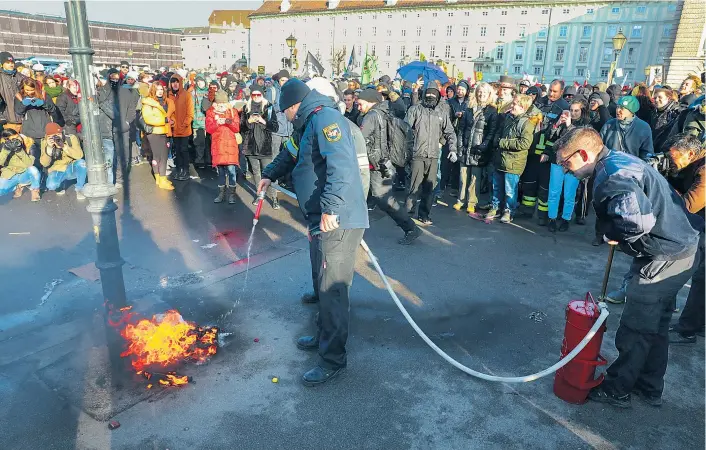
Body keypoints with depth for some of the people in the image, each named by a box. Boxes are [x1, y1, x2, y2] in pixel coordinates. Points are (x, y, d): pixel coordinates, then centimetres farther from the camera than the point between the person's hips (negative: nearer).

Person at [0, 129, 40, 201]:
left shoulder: (28, 144, -12)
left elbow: (29, 164, -20)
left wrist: (20, 151, -31)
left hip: (25, 174, -2)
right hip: (9, 177, 2)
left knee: (33, 169, -35)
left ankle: (34, 190, -8)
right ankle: (19, 186, 6)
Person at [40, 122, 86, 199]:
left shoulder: (71, 138, -11)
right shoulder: (45, 142, -8)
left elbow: (79, 155, -24)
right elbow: (44, 164, -14)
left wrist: (63, 146, -35)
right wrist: (49, 148, -27)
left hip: (71, 169, 0)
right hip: (56, 171, 0)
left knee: (81, 162, -32)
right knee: (51, 185, -31)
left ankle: (79, 189, -12)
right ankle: (61, 185, 10)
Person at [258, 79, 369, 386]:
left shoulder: (325, 117, -13)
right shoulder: (310, 125, 20)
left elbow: (341, 164, -28)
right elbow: (291, 154, 39)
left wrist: (330, 208, -30)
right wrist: (270, 175, 31)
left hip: (337, 222, -10)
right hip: (322, 220, 10)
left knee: (332, 290, -4)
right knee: (323, 284, 19)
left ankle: (333, 359, 8)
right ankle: (324, 337, 36)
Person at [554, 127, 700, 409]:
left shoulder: (612, 177, -25)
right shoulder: (619, 161, 7)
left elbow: (640, 220, -38)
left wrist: (613, 234, -18)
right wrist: (614, 234, 3)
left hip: (664, 258, -10)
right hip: (678, 248, 10)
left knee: (635, 330, 4)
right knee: (655, 325, 21)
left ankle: (615, 390, 19)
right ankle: (650, 388, 35)